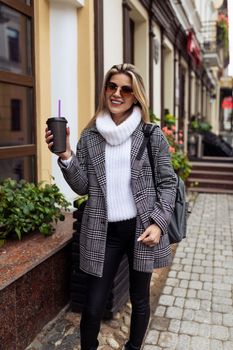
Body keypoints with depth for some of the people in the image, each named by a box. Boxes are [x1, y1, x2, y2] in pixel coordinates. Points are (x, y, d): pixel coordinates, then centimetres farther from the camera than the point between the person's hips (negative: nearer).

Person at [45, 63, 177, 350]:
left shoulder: (153, 135, -2)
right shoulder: (89, 137, 3)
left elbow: (168, 183, 1)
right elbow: (83, 187, 2)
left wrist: (158, 223, -10)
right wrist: (66, 157, -14)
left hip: (142, 229, 0)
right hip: (103, 232, 1)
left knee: (140, 300, 17)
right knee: (92, 308, 6)